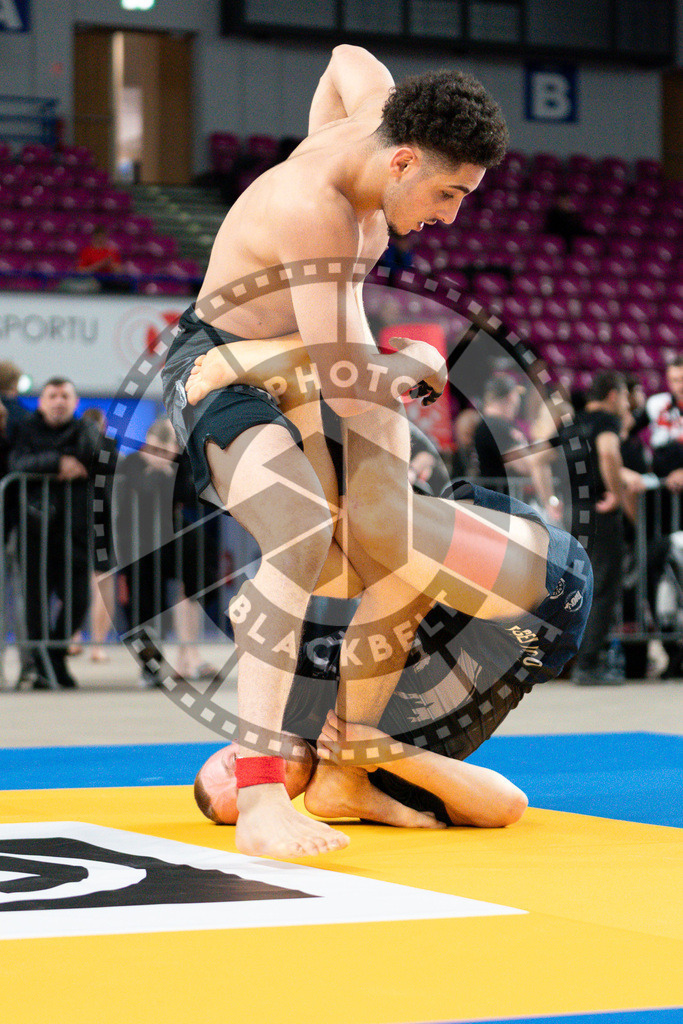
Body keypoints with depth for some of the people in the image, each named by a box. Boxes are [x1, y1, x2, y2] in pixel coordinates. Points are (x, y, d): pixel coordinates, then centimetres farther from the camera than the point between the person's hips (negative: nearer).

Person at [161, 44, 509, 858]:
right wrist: (411, 365, -13)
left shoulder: (376, 121, -6)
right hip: (216, 373, -10)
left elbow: (350, 58, 20)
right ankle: (260, 802, -42)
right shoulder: (316, 215, -33)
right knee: (305, 536, -36)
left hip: (282, 379, 10)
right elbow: (347, 389, -34)